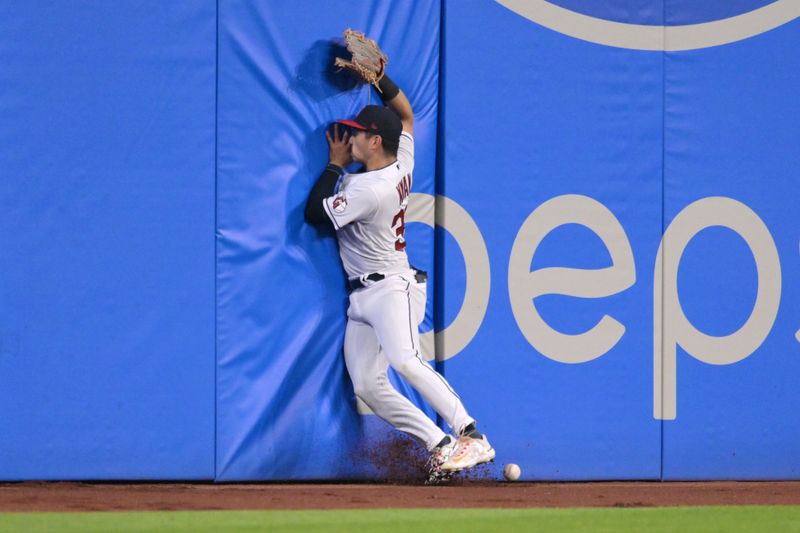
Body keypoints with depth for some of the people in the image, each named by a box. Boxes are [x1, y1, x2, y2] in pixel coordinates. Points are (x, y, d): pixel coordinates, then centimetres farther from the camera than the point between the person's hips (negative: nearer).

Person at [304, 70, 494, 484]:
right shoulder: (402, 166, 6)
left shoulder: (369, 189, -19)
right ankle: (441, 446, -4)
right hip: (361, 297, 10)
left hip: (391, 287, -10)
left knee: (405, 360, -31)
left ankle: (470, 437, -37)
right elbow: (405, 114, 22)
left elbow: (315, 212, -12)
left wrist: (335, 164, -3)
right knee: (367, 385, -1)